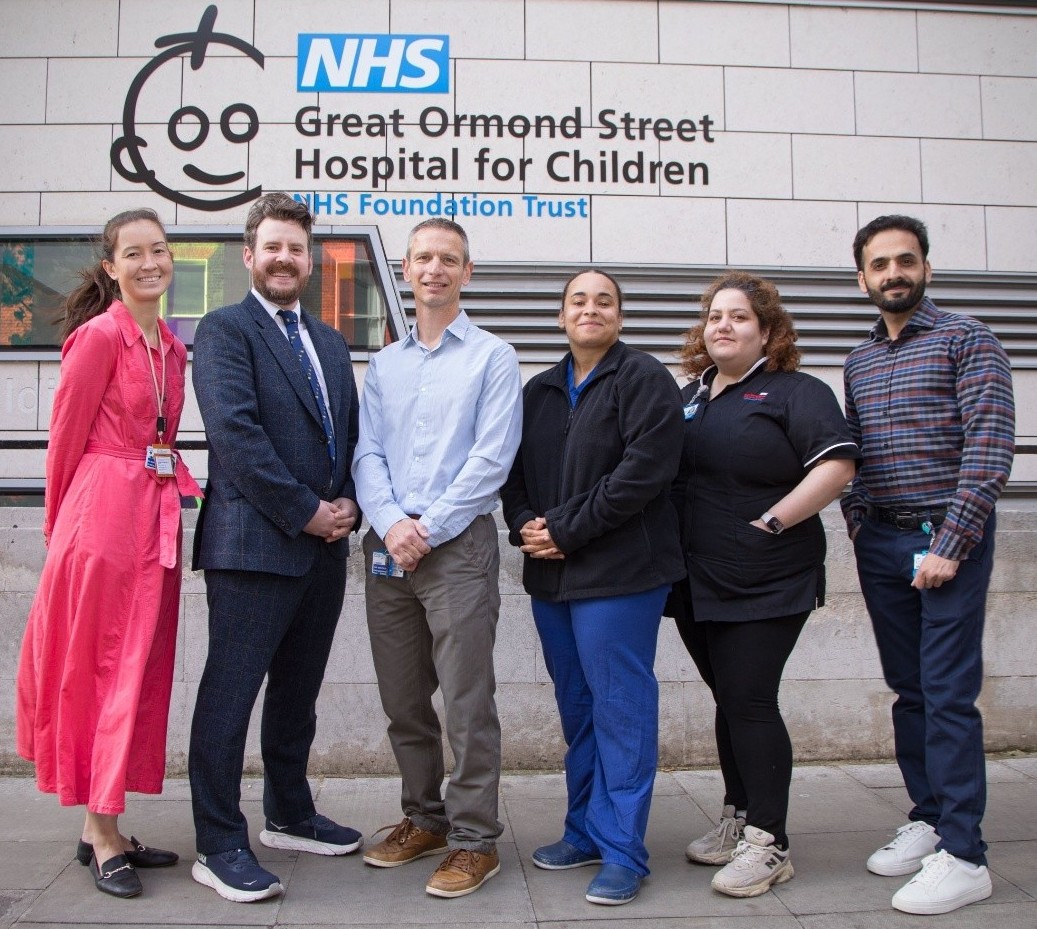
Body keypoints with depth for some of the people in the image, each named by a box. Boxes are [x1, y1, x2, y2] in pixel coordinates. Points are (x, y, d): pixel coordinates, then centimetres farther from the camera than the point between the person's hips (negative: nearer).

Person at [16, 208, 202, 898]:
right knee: (105, 671, 0)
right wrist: (61, 524, 2)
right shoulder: (99, 335, -10)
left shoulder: (173, 346, 13)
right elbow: (66, 435, -5)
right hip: (105, 512, -8)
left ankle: (103, 827, 23)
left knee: (144, 670, 11)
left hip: (158, 517, 8)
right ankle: (103, 839, 13)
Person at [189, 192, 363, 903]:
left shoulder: (331, 343, 19)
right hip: (253, 544, -7)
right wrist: (307, 512, -15)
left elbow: (351, 435, 19)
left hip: (325, 547, 7)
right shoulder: (224, 331, -4)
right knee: (231, 693, -1)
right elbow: (235, 433, -15)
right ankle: (219, 845, 10)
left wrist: (349, 506, 1)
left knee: (298, 691, 17)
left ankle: (290, 816, 31)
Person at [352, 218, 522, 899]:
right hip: (388, 545, 5)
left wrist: (430, 528, -13)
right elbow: (368, 454, 8)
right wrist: (391, 524, -10)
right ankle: (424, 819, 27)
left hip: (459, 544, -5)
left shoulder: (492, 357, 2)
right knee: (402, 698, 12)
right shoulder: (384, 364, 16)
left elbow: (492, 458, -8)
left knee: (467, 701, -3)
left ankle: (475, 839, 9)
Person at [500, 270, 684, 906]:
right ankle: (586, 833, 28)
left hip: (619, 571, -7)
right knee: (576, 706, 15)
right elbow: (515, 472, 17)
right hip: (550, 573, 7)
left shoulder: (644, 379, -5)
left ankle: (622, 852, 8)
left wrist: (565, 529, -15)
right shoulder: (540, 391, 17)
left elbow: (643, 471, -16)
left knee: (621, 707, -2)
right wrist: (524, 525, -4)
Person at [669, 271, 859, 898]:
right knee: (729, 699, 14)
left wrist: (768, 523, -19)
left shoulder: (796, 393, -5)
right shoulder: (690, 396, 15)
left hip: (766, 583, -6)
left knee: (750, 700, -7)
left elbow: (837, 465, -17)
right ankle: (738, 820, 27)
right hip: (697, 582, 6)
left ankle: (769, 843, 5)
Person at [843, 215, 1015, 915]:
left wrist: (950, 544, -16)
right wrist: (859, 529, 6)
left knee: (948, 694, -6)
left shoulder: (966, 340, -3)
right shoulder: (859, 363, 16)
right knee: (908, 691, 11)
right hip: (880, 544, 6)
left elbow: (990, 447, -11)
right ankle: (928, 818, 23)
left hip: (946, 537, -6)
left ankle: (963, 855, 1)